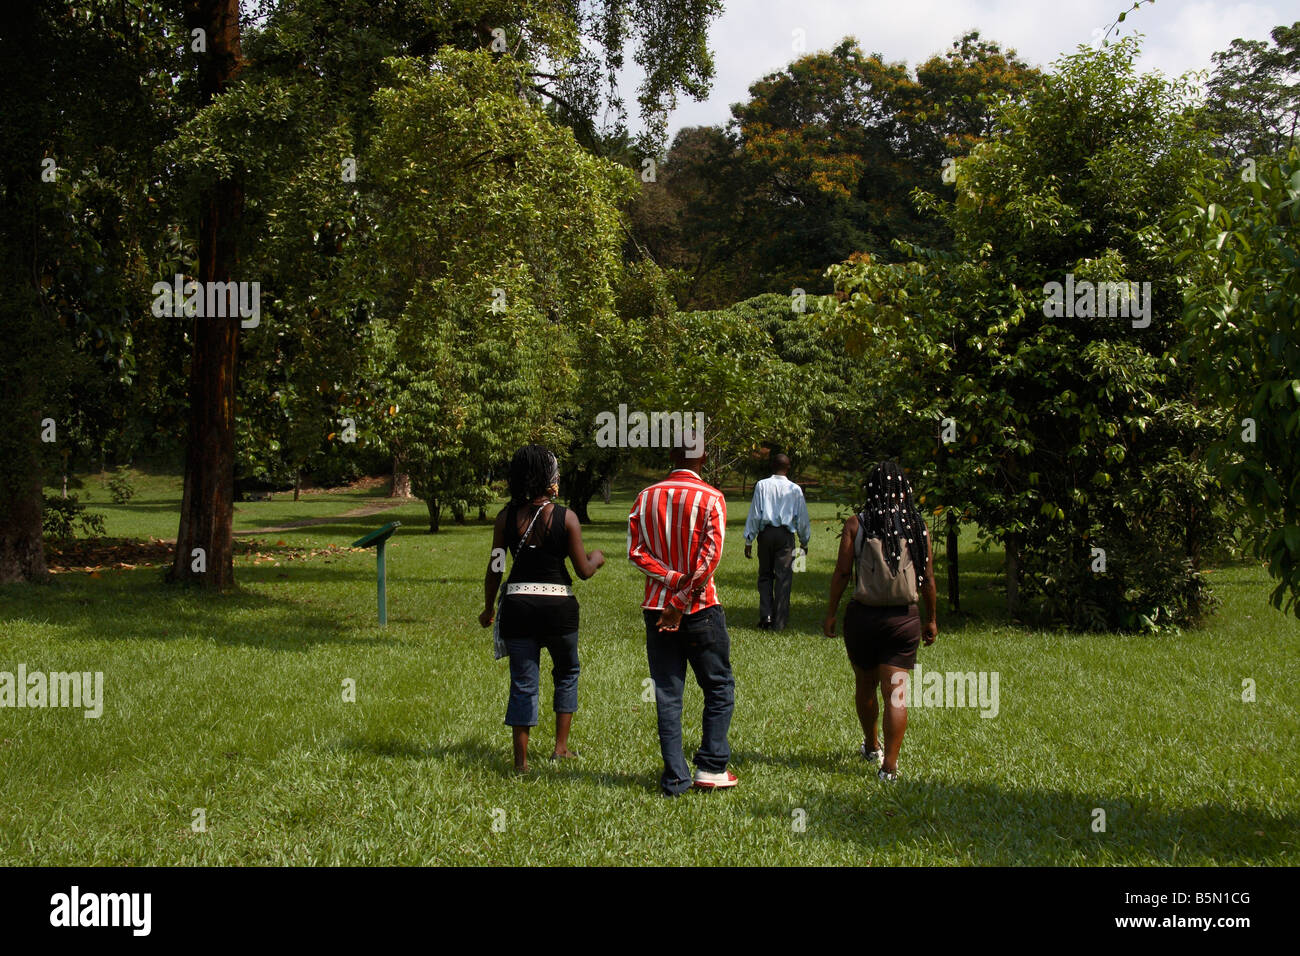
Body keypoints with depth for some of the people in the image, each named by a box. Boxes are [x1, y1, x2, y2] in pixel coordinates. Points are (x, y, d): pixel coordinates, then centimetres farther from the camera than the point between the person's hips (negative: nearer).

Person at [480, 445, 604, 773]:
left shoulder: (507, 516, -2)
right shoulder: (566, 518, -9)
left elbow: (495, 568, 2)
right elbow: (583, 571, -5)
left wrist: (488, 609, 14)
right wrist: (596, 559, 17)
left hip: (518, 604, 2)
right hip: (558, 605, -2)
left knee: (523, 682, 8)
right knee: (566, 673, 22)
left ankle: (521, 759, 8)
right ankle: (561, 747, 22)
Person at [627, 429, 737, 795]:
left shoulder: (646, 497, 5)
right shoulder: (710, 498, -6)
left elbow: (636, 551, -3)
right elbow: (710, 556, -14)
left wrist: (673, 580, -8)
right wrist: (684, 598, -10)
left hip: (657, 607, 3)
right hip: (701, 609, -3)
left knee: (667, 695, 6)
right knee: (719, 687, 10)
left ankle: (676, 778, 6)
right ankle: (711, 768, 6)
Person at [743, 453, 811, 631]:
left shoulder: (762, 486, 1)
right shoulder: (795, 489, 2)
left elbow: (754, 514, 0)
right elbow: (802, 518, 9)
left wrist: (748, 540, 5)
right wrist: (804, 541, 22)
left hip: (765, 533, 1)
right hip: (786, 535, -1)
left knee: (765, 576, 12)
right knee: (783, 577, 2)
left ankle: (765, 616, 0)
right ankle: (779, 622, 2)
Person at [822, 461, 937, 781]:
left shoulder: (857, 524, -4)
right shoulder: (917, 526, 0)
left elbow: (842, 572, -5)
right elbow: (928, 578, 3)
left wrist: (831, 613, 4)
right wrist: (931, 619, 14)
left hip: (863, 616, 0)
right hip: (904, 618, 0)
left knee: (865, 685, 19)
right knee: (896, 692, 0)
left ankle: (872, 746, 39)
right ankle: (889, 765, -7)